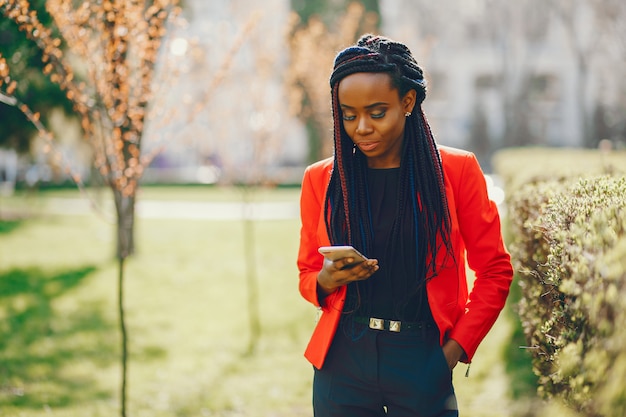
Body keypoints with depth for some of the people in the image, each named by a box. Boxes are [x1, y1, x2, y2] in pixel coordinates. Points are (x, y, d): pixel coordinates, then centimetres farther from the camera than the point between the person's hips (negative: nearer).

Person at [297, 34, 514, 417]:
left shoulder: (457, 170, -1)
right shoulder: (321, 179, 4)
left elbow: (494, 270, 2)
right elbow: (307, 276, 12)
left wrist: (455, 350, -5)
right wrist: (326, 280, -10)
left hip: (423, 365, -1)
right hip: (343, 362, 2)